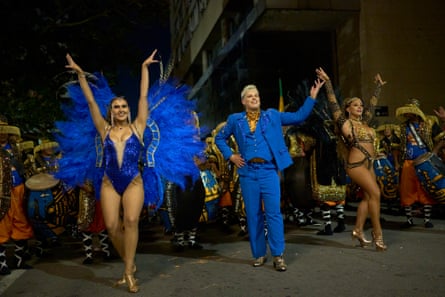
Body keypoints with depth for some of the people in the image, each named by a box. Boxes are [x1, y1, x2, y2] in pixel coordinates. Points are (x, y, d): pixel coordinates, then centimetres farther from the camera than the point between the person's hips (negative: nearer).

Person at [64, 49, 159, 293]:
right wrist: (81, 74, 6)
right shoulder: (105, 130, 9)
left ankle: (128, 272, -12)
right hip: (110, 184, 2)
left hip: (133, 183, -2)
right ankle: (130, 264, 17)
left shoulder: (136, 127, 5)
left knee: (131, 221, -20)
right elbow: (90, 101, 8)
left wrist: (144, 68, 5)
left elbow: (143, 97, 5)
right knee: (112, 227, -7)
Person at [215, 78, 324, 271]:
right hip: (248, 172, 1)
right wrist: (230, 156, 7)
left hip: (269, 171, -1)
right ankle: (259, 254, 17)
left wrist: (312, 97, 2)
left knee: (273, 213, -6)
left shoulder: (272, 115, 9)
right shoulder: (235, 120, 10)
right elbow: (219, 138, 20)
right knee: (253, 215, 6)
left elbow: (299, 117, 8)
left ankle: (278, 256, 0)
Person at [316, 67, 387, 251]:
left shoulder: (363, 122, 15)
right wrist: (327, 82, -12)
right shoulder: (345, 123, -4)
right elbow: (333, 105, -10)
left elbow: (372, 105, 27)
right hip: (356, 164, -8)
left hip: (369, 164, 8)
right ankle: (377, 233, -7)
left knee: (367, 197, 5)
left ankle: (358, 231, 12)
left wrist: (378, 87, 36)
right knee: (375, 193, -14)